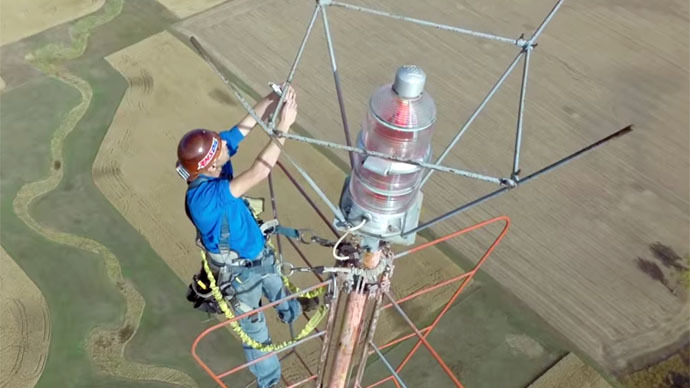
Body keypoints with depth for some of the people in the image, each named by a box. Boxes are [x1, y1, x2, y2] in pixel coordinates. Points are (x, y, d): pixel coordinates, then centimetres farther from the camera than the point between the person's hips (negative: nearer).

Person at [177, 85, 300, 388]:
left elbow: (247, 123, -19)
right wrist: (283, 126, -46)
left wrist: (273, 98, -36)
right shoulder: (203, 197, -42)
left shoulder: (212, 158, -20)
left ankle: (292, 314, 72)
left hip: (259, 252, 7)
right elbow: (258, 174, -49)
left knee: (280, 291, 38)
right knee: (256, 334, 18)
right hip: (239, 271, -7)